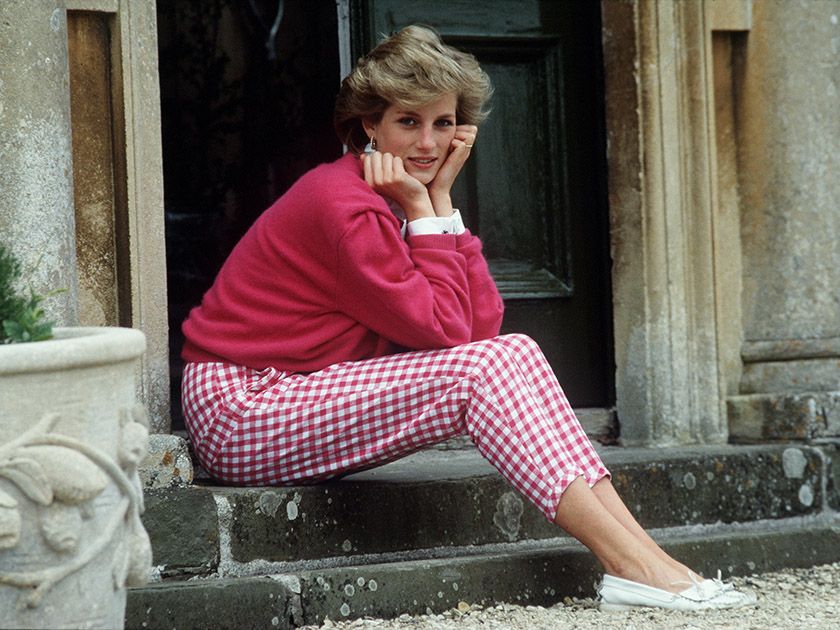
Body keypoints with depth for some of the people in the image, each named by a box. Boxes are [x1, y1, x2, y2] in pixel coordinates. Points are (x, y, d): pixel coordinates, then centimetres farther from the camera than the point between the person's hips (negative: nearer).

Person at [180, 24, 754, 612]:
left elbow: (483, 326, -4)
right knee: (481, 369, -20)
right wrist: (423, 210, -13)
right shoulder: (342, 203, -19)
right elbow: (444, 330, -18)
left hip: (304, 398, 8)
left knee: (515, 354, -7)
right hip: (240, 412, -8)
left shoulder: (407, 195, 9)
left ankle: (640, 547, -15)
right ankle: (631, 565, -23)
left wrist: (441, 199, -5)